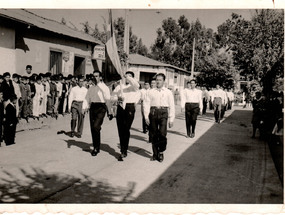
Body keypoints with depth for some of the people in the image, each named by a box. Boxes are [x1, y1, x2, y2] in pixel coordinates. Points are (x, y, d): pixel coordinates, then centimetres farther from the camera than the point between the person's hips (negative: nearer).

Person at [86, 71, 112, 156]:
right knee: (92, 128, 8)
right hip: (92, 107, 6)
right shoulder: (91, 87, 12)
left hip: (101, 108, -6)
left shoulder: (104, 87, -4)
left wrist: (109, 112, -5)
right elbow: (88, 99, 15)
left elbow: (107, 100, -4)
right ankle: (95, 147, 22)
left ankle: (97, 147, -3)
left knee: (96, 126, -18)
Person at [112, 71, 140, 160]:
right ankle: (123, 150, 17)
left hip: (130, 107, -4)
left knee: (126, 129, -11)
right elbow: (113, 96, 15)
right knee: (120, 130, 4)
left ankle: (124, 151, -5)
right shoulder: (119, 86, 18)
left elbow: (136, 85, -19)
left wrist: (129, 78, -19)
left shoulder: (133, 86, 6)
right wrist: (118, 99, -5)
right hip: (120, 108, 4)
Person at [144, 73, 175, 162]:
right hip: (153, 112, 2)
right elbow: (147, 104, 8)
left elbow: (172, 106, 7)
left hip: (163, 112, -1)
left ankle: (161, 152, 7)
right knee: (154, 135, 5)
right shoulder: (151, 92, 12)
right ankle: (155, 153, 18)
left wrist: (171, 119, 1)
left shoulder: (168, 92, 10)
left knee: (162, 133, -13)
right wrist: (146, 116, -2)